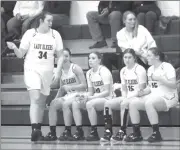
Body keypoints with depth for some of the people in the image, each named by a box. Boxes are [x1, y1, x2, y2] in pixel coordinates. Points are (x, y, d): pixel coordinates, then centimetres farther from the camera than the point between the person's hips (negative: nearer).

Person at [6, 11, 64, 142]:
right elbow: (21, 54, 0)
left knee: (42, 102, 10)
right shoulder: (30, 33, -3)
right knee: (35, 98, -19)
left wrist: (58, 72, -4)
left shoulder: (55, 35, 2)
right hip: (32, 70, -3)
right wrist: (14, 48, -21)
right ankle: (34, 130, -24)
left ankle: (38, 130, 22)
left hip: (47, 72, 3)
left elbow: (60, 56, 8)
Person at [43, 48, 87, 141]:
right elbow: (61, 89, 18)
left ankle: (68, 133, -27)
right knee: (53, 104, -16)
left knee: (65, 104, -33)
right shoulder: (61, 71, 11)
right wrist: (56, 99, 2)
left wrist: (69, 87, -20)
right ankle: (52, 133, -16)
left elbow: (84, 86, -12)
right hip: (68, 96, 6)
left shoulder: (75, 68, -7)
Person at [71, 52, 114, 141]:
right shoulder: (89, 73, 10)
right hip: (95, 98, 8)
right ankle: (79, 132, -13)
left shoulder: (104, 71, -12)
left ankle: (94, 133, -27)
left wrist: (90, 97, -24)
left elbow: (107, 92, -18)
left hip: (107, 99, -8)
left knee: (89, 104, -35)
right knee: (75, 103, -12)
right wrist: (84, 96, -12)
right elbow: (90, 91, 12)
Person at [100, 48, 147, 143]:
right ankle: (108, 131, -20)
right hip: (127, 97, 7)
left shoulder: (140, 69, -9)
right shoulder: (123, 71, 12)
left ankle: (122, 132, -29)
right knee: (107, 103, -13)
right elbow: (124, 89, 15)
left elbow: (141, 89, -14)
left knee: (124, 104, -36)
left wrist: (126, 99, -19)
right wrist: (124, 97, -7)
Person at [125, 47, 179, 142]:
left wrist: (159, 78, -21)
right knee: (133, 103, -10)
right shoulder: (150, 69, 16)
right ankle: (136, 134, -7)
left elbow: (173, 85, -15)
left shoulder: (167, 67, -7)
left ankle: (156, 134, -28)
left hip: (167, 98, -8)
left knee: (149, 103, -37)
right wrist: (144, 91, -1)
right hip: (153, 96, 8)